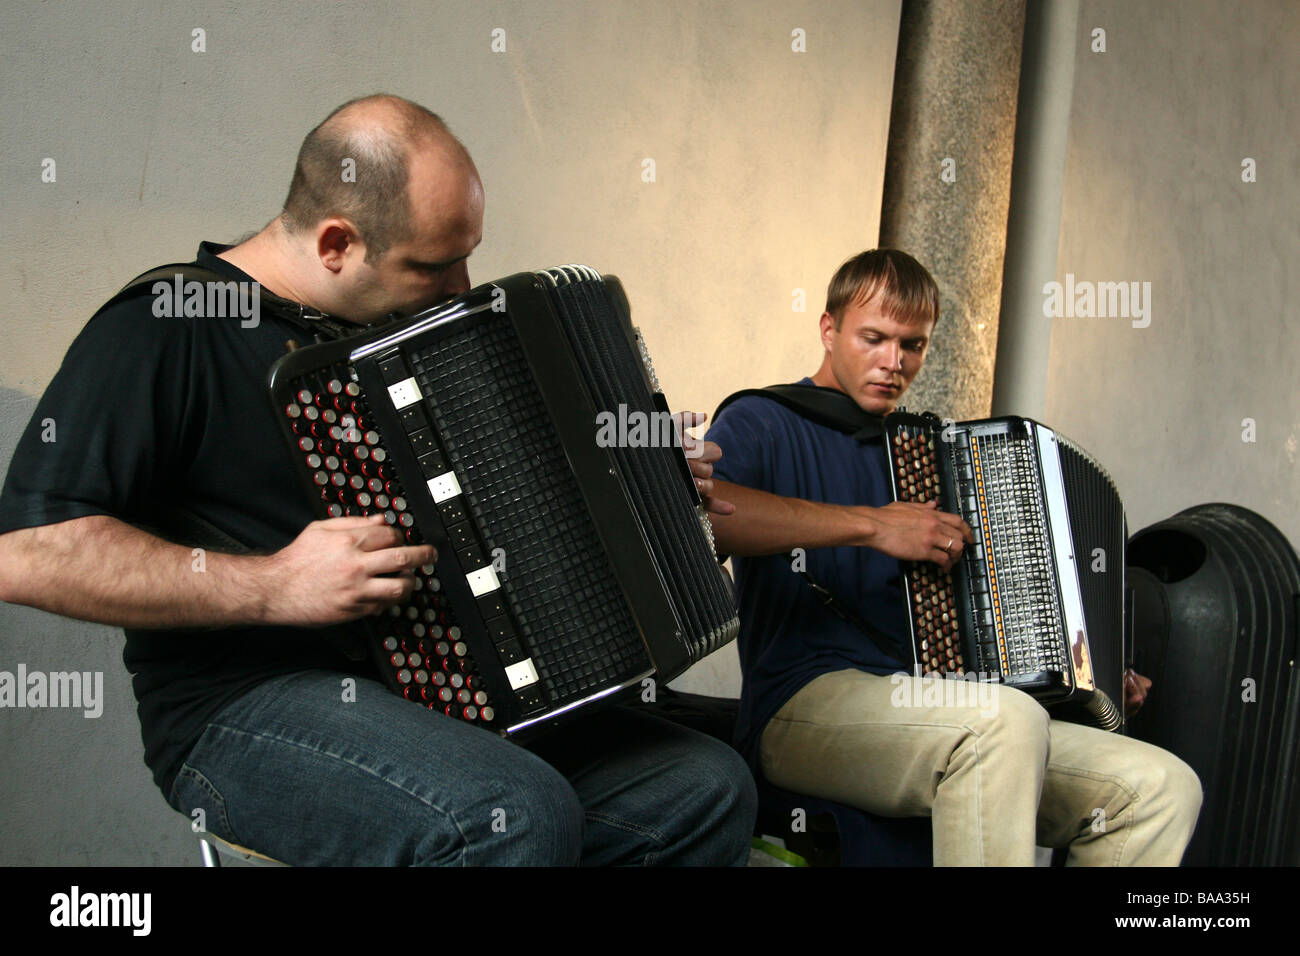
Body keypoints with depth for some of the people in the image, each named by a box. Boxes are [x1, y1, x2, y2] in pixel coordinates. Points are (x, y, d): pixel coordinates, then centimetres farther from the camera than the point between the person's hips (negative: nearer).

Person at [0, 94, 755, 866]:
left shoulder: (399, 321, 16)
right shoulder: (162, 330, -9)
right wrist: (271, 586, -23)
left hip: (435, 684, 7)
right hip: (246, 712, -7)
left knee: (711, 789, -6)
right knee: (521, 817, -32)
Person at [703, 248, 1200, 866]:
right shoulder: (765, 422, 5)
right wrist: (872, 524, -17)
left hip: (938, 714, 7)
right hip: (807, 707, -7)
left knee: (1163, 786, -8)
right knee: (1006, 721, -35)